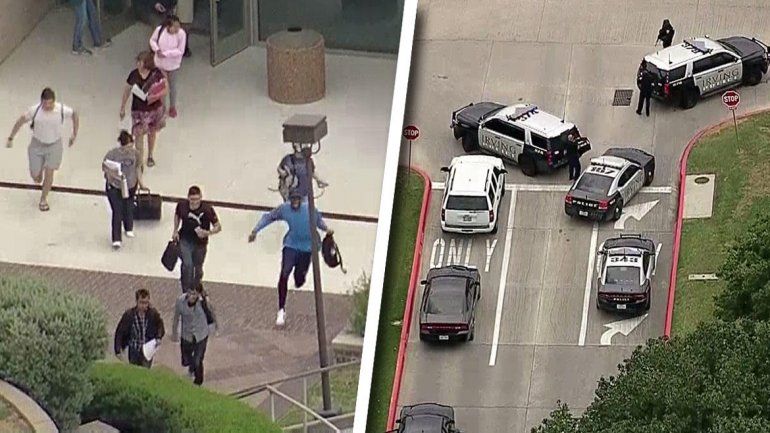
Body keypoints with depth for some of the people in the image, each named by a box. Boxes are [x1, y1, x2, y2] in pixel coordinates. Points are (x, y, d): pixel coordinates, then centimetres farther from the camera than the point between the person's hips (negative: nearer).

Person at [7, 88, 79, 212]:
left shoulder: (62, 110, -22)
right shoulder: (35, 110, -21)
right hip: (37, 144, 1)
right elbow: (20, 121, -6)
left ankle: (43, 199, 25)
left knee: (49, 174, 0)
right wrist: (11, 138, 0)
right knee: (35, 176, 7)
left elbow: (75, 115, -1)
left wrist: (74, 135, 3)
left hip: (54, 145, -1)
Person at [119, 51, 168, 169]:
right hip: (138, 110, -1)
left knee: (152, 133, 19)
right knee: (139, 134, -6)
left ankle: (150, 156, 42)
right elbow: (127, 91, 2)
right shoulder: (134, 75, -10)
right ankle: (140, 163, 0)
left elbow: (166, 90, -10)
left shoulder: (157, 74, -14)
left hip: (155, 109, 1)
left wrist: (156, 96, -29)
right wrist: (122, 108, 6)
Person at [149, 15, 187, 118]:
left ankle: (172, 107, 41)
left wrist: (166, 54, -28)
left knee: (172, 86, 18)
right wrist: (157, 49, -22)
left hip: (173, 65, -2)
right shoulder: (159, 30, -22)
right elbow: (152, 40, -3)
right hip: (160, 63, 2)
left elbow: (180, 51, -22)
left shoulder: (181, 34, -27)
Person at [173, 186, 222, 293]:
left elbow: (218, 227, -16)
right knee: (187, 264, -17)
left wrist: (207, 233, -34)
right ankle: (186, 292, -3)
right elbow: (177, 215, 10)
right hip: (185, 240, 0)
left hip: (200, 242, 0)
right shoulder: (182, 205, -15)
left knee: (198, 268, 14)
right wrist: (175, 231, 4)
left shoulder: (207, 209, -23)